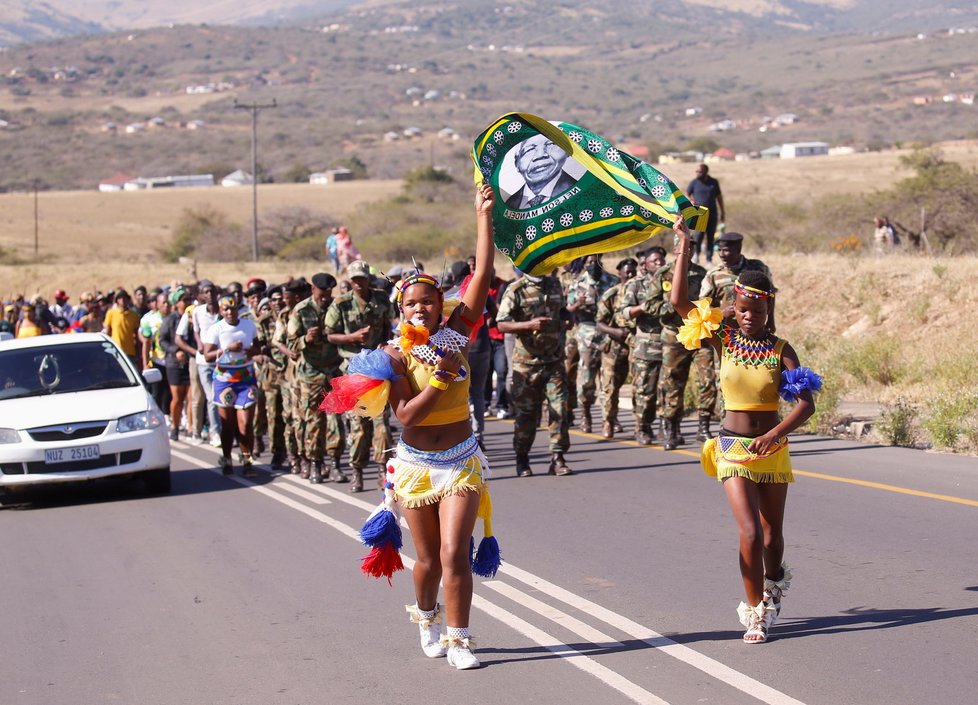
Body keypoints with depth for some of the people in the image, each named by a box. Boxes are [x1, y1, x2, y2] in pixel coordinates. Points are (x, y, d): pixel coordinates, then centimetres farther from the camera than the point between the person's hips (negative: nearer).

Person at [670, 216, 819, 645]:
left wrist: (775, 434, -28)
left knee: (773, 535, 12)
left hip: (772, 448, 1)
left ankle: (773, 581, 45)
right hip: (733, 449, -1)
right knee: (750, 533, -13)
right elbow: (679, 303, -11)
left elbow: (805, 403, -12)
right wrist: (684, 249, -12)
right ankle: (756, 612, 3)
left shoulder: (780, 349, -4)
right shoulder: (723, 339, -3)